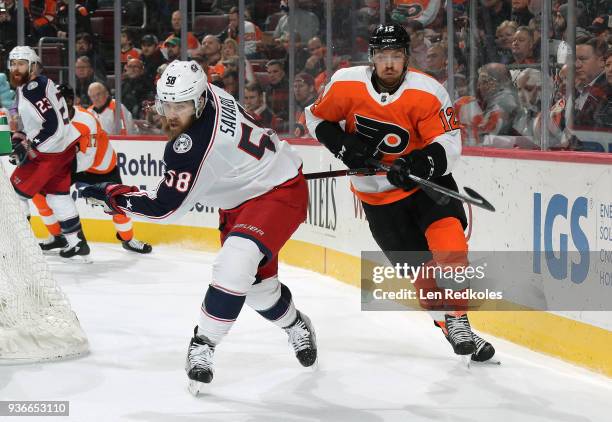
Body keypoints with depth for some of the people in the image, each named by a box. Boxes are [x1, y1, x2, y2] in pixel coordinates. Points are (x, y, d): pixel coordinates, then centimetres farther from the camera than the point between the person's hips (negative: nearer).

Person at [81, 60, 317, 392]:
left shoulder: (194, 144, -35)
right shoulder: (206, 92, -10)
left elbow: (164, 207, -29)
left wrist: (108, 193, -20)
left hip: (279, 191, -10)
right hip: (242, 193, 10)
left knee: (235, 263, -31)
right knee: (256, 280, 17)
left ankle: (203, 346, -18)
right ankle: (296, 326, 45)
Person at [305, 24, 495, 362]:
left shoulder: (428, 93, -19)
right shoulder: (346, 84, -13)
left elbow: (448, 145, -19)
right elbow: (316, 118, 2)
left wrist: (418, 164, -37)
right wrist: (342, 145, -15)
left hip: (424, 179, -1)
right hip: (377, 194, 1)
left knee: (447, 237, -22)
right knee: (420, 265, -4)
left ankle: (458, 321, -11)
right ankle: (453, 329, 10)